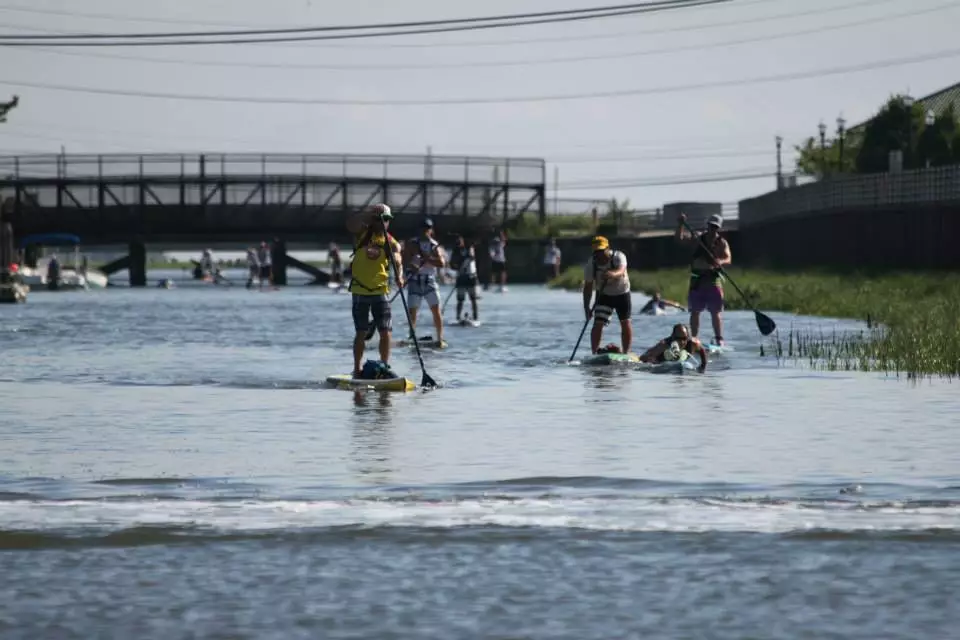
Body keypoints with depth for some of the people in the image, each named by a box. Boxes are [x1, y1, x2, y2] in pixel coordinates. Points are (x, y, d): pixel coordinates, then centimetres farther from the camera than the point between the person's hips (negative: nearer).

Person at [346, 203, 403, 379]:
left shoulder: (391, 243, 3)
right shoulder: (363, 233, 2)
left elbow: (397, 259, -16)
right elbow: (350, 223, -18)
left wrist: (398, 277, -35)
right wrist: (370, 214, -23)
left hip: (380, 291, 1)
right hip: (360, 291, -1)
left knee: (386, 332, -3)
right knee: (361, 333, 3)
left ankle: (384, 367, 8)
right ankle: (357, 370, 10)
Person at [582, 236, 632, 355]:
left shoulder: (618, 257, -24)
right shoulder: (591, 264, -19)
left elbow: (621, 270, -46)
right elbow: (588, 287, -14)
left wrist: (613, 274, -69)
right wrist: (586, 307, -19)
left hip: (622, 293, 0)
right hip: (604, 295, 1)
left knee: (625, 323, 2)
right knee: (598, 324, -12)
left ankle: (626, 353, 14)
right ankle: (594, 354, -9)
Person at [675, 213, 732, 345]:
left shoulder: (721, 243, 1)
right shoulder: (698, 238, 5)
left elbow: (728, 259, -12)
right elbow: (680, 239, -3)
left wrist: (720, 262, -35)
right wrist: (681, 225, -18)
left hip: (713, 280, -2)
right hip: (697, 280, 2)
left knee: (716, 312, -2)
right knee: (695, 312, 3)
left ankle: (719, 339, 1)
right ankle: (694, 339, 8)